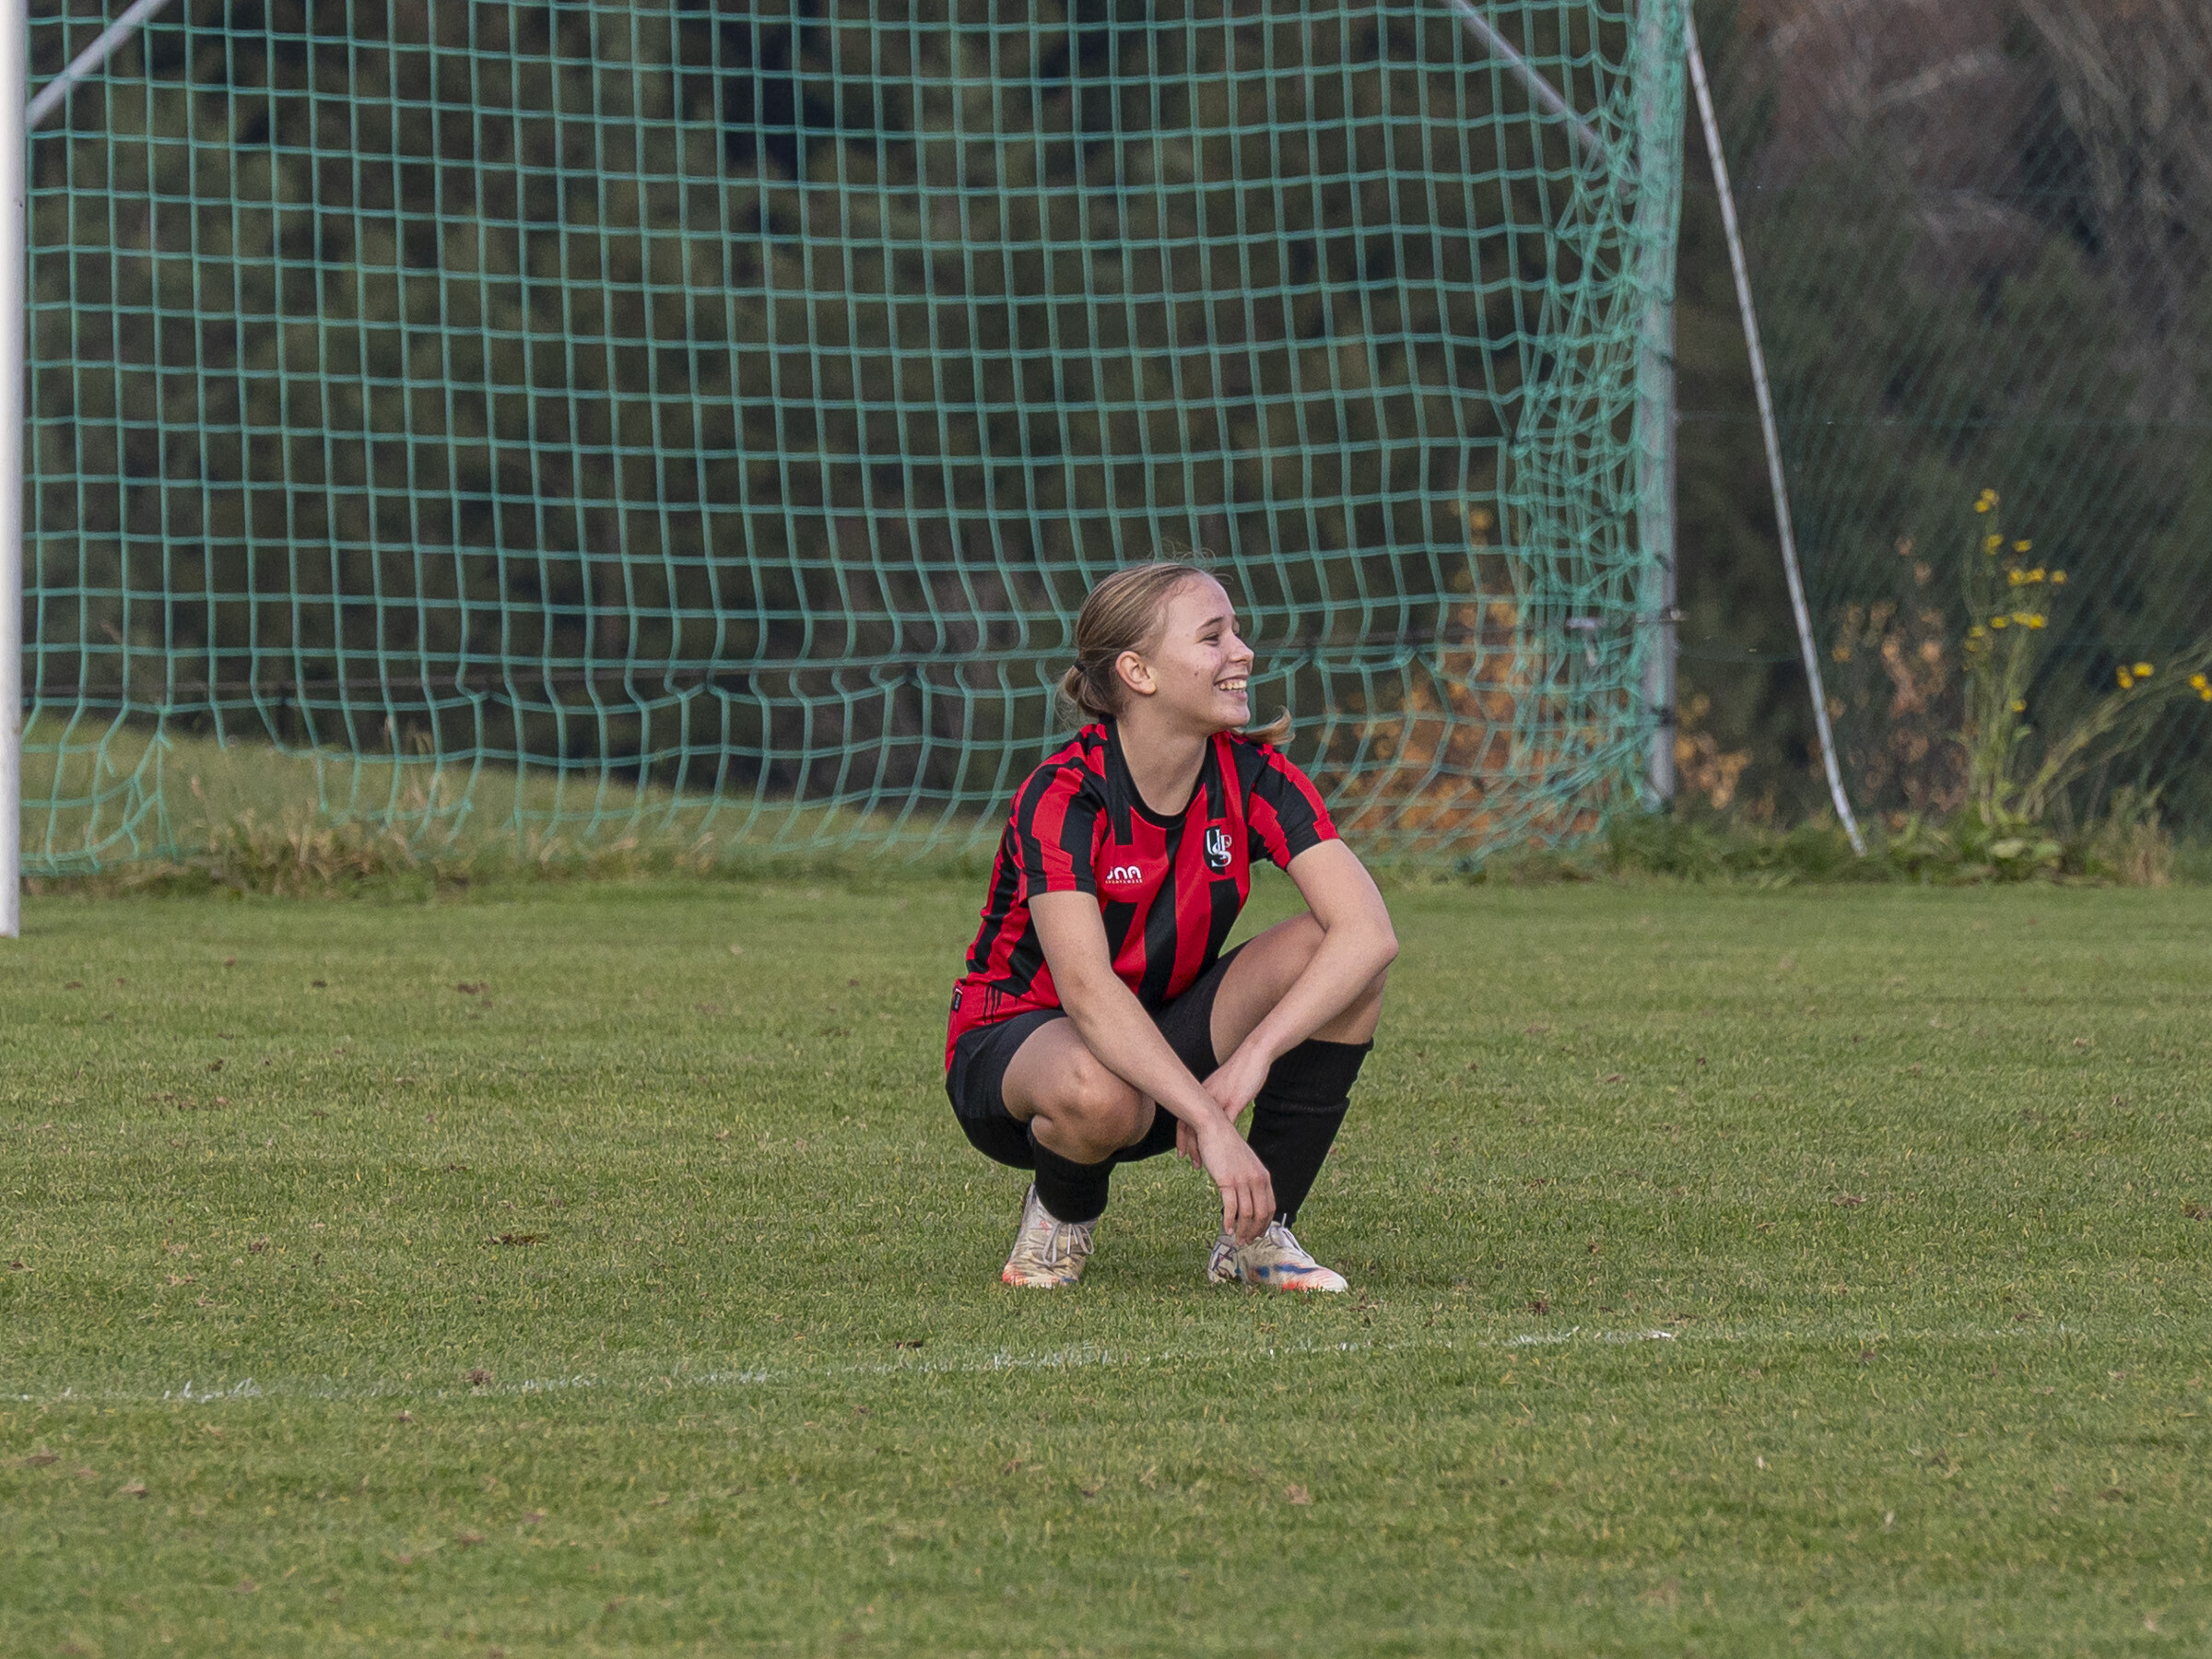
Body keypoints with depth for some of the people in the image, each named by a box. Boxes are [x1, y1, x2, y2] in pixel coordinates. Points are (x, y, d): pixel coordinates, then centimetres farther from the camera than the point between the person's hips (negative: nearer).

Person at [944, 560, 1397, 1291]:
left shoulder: (1250, 777, -11)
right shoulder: (1061, 798, -25)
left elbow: (1368, 929, -22)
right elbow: (1087, 990, -38)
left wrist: (1253, 1056, -36)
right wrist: (1210, 1124, -47)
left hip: (1167, 1037, 5)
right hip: (1019, 1039, -5)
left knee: (1329, 954, -21)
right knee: (1102, 1095, -42)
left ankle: (1257, 1234, -9)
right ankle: (1061, 1216, -4)